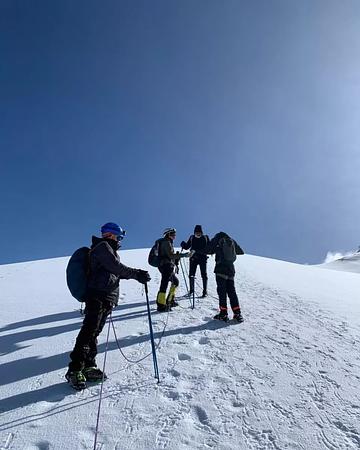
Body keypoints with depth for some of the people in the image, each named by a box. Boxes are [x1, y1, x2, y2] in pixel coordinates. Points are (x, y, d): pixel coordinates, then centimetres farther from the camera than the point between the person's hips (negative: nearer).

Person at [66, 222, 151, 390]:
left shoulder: (109, 249, 24)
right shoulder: (102, 247, -8)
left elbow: (116, 271, 20)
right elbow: (117, 267, -17)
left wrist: (137, 273, 8)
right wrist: (136, 274, -13)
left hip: (106, 298, 10)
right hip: (98, 296, -10)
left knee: (93, 332, 11)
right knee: (88, 332, -9)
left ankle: (88, 367, 18)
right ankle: (75, 370, -3)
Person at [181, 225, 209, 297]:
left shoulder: (205, 238, 3)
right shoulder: (192, 238, 7)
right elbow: (187, 247, 9)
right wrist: (183, 244, -11)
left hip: (203, 258, -1)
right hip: (193, 258, 2)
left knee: (204, 274, -3)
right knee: (191, 274, 1)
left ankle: (205, 291, 6)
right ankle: (191, 289, 19)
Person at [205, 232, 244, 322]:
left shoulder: (217, 239, 0)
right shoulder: (232, 241, 11)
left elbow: (207, 250, -3)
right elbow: (241, 252, 20)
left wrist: (215, 250, 17)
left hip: (221, 269, -4)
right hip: (231, 269, 4)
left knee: (222, 291, 0)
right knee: (231, 291, 10)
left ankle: (223, 314, -2)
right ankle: (237, 314, 8)